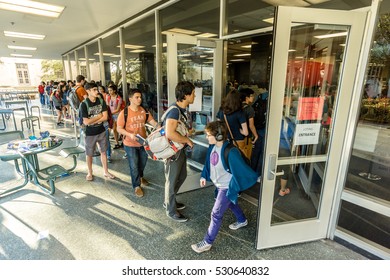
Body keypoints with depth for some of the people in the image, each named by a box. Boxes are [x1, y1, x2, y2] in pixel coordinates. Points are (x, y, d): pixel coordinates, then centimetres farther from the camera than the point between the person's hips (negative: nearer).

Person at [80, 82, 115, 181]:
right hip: (90, 133, -3)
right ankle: (90, 173, 32)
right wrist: (99, 116, -14)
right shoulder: (84, 104, -16)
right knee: (89, 154, 12)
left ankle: (106, 172, 28)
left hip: (101, 131, 3)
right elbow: (86, 122, -21)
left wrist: (92, 121, -17)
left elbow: (105, 117, -10)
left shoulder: (101, 101, -5)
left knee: (103, 152, 13)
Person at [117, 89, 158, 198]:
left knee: (143, 162, 23)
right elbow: (119, 129, -13)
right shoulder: (124, 113, -16)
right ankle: (137, 186, 26)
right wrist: (130, 135, -28)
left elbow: (153, 122, -5)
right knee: (134, 166, 6)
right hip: (130, 144, -4)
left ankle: (140, 177, 53)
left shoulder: (144, 111, -4)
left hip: (143, 142, 5)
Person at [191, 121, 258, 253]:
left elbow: (241, 169, -24)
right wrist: (204, 176, 4)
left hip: (227, 187, -8)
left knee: (216, 214, 1)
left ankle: (207, 242, 19)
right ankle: (242, 220, 59)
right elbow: (209, 162, 8)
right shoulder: (213, 146, -8)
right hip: (219, 184, 9)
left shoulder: (230, 152, -33)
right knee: (230, 202, 31)